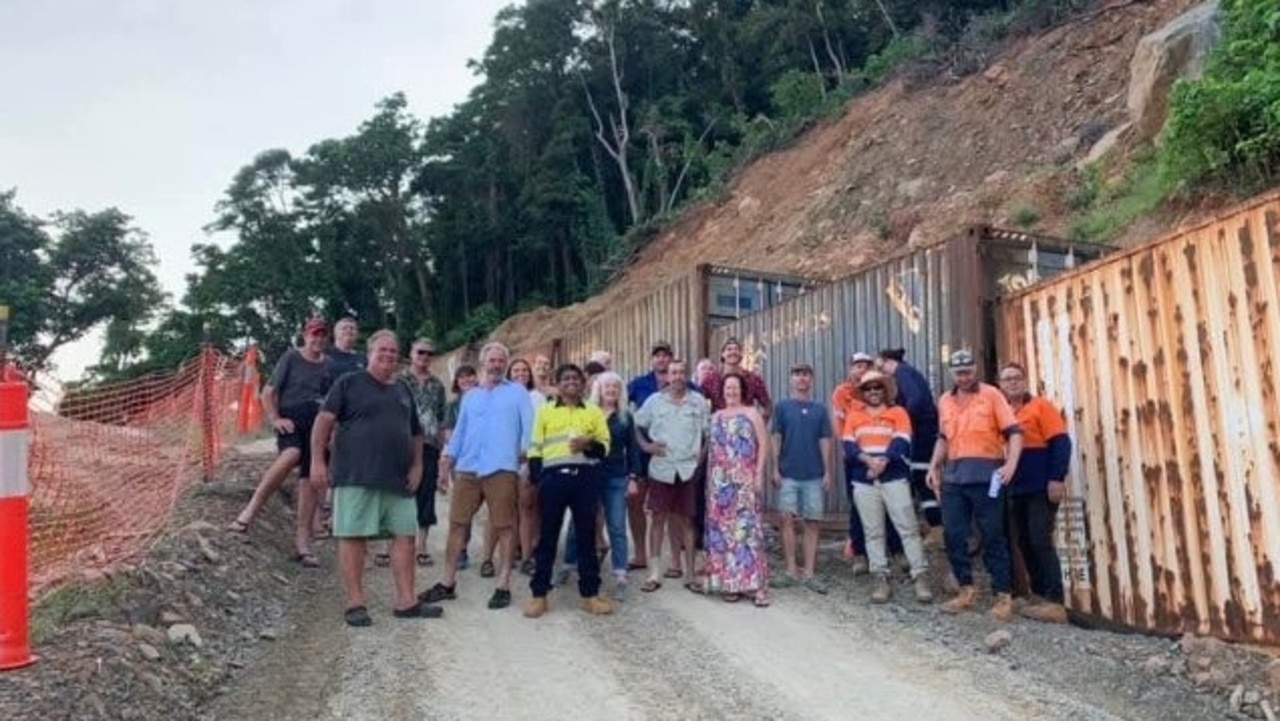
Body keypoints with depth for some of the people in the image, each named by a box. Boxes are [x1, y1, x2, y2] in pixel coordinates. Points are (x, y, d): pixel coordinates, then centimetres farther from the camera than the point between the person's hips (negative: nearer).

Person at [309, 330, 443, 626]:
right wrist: (317, 460, -14)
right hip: (356, 476, -5)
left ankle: (406, 601, 10)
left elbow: (415, 433, 21)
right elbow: (324, 420, -5)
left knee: (405, 536, 3)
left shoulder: (403, 390, 18)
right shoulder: (349, 383, 2)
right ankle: (355, 604, 7)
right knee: (353, 537, -1)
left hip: (398, 478, 5)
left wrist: (416, 466, 8)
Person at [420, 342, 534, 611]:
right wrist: (447, 461, 11)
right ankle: (448, 583, 17)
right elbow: (459, 430, 19)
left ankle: (503, 586, 9)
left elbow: (529, 424, -1)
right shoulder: (469, 396, 19)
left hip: (501, 468, -4)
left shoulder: (517, 392, 7)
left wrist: (525, 450, -17)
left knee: (505, 527, 0)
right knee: (457, 523, 6)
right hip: (467, 468, 4)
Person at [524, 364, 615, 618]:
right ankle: (539, 595, 9)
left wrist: (589, 444, -12)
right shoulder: (545, 411, 11)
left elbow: (605, 446, 10)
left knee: (587, 535, 4)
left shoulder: (594, 412, 13)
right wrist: (538, 479, -2)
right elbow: (535, 448, 8)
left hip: (586, 477, 1)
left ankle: (590, 594, 12)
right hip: (554, 476, -1)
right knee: (548, 536, 2)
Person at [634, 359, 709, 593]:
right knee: (659, 518, 2)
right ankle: (654, 574, 7)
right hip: (661, 468, 0)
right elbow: (637, 425, 9)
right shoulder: (654, 400, 2)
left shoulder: (698, 401, 4)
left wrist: (703, 453, -2)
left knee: (686, 521, 9)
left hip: (689, 469, 1)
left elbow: (709, 431, 9)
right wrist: (645, 445, -4)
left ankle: (691, 572, 17)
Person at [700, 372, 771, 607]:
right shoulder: (715, 417, 15)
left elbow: (763, 444, -2)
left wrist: (759, 474, -11)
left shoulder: (751, 413, 3)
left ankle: (754, 583, -6)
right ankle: (727, 582, 12)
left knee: (746, 525, -9)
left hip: (744, 480, -4)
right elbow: (709, 448, 14)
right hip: (719, 481, 4)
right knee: (722, 527, 4)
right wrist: (710, 478, 6)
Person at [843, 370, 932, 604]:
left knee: (908, 528, -4)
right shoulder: (854, 415, 13)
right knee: (873, 532, 4)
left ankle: (921, 578, -1)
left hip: (895, 479, -2)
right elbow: (848, 445, 0)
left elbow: (901, 442, -6)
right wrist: (868, 460, -18)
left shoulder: (898, 412, 8)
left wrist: (883, 461, -22)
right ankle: (881, 580, 9)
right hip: (863, 482, 2)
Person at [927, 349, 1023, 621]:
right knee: (953, 535, 6)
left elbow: (1014, 432, -7)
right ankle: (967, 590, 20)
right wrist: (934, 467, 13)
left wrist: (1011, 463, -21)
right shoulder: (945, 401, 14)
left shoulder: (992, 395, -1)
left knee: (992, 537, 0)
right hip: (954, 476, 5)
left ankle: (1003, 596, 9)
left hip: (986, 475, -5)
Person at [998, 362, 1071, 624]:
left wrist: (1057, 479, -17)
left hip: (1042, 488, -6)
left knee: (1041, 542, -10)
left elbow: (1061, 443, -10)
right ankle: (1041, 596, 19)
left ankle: (1055, 602, -5)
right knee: (1024, 543, 9)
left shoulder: (1040, 406, -2)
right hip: (1016, 490, 6)